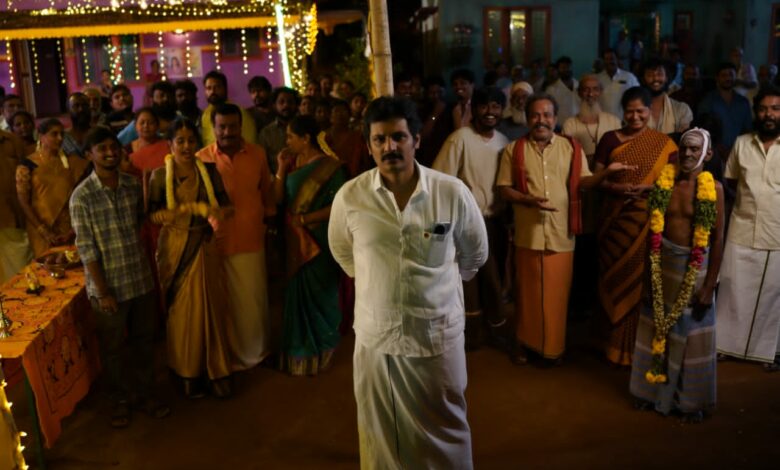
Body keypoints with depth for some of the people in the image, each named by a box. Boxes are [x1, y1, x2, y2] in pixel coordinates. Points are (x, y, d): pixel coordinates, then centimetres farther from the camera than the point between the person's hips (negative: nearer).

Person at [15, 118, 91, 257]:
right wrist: (45, 233, -12)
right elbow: (24, 203, -5)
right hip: (43, 232, -2)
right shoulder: (27, 165, -2)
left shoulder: (72, 162, 5)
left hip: (70, 231, 2)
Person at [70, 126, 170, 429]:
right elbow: (86, 248, -14)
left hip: (141, 279, 4)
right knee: (113, 347, 13)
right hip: (108, 284, -4)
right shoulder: (82, 195, -14)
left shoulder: (133, 185, -1)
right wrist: (103, 291, -14)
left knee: (144, 340, 16)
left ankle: (145, 393, 36)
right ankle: (121, 399, 34)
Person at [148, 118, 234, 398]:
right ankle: (187, 373, 24)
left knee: (211, 308, 6)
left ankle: (216, 370, 21)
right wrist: (195, 209, -22)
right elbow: (153, 214, -9)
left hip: (205, 247, 2)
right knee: (182, 311, 8)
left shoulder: (209, 170, 1)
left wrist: (218, 214, -22)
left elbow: (225, 203, 2)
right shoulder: (160, 175, -5)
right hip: (175, 250, -1)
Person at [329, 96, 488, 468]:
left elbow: (475, 253, 7)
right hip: (375, 335, 1)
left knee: (445, 432, 18)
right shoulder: (349, 196, -9)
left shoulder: (452, 192, -11)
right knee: (381, 435, 19)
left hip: (438, 333, 0)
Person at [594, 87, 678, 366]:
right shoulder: (610, 139, 4)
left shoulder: (664, 144, 2)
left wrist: (648, 188, -19)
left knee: (642, 279, 4)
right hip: (616, 220, 1)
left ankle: (640, 345, 20)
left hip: (648, 222, -1)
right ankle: (615, 342, 22)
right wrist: (615, 187, -18)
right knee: (615, 277, 8)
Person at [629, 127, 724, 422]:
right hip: (664, 263, 4)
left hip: (695, 267, -3)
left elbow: (717, 239, -11)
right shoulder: (665, 181, -2)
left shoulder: (713, 188, -13)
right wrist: (649, 269, 5)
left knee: (692, 336, 10)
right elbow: (654, 229, 3)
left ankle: (692, 400, 28)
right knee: (657, 329, 16)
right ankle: (654, 390, 35)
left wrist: (710, 286, -12)